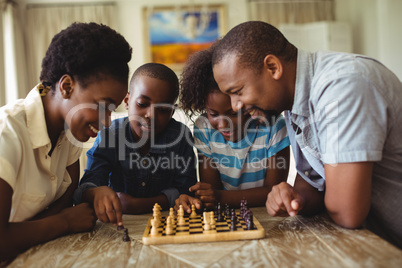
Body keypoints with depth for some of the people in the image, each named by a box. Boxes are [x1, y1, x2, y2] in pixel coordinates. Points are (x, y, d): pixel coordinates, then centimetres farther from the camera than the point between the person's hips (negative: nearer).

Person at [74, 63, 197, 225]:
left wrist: (140, 205, -21)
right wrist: (98, 192, -42)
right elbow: (86, 187, -17)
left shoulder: (180, 136, -12)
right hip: (118, 222, 1)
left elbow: (184, 189, -10)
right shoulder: (110, 135, -10)